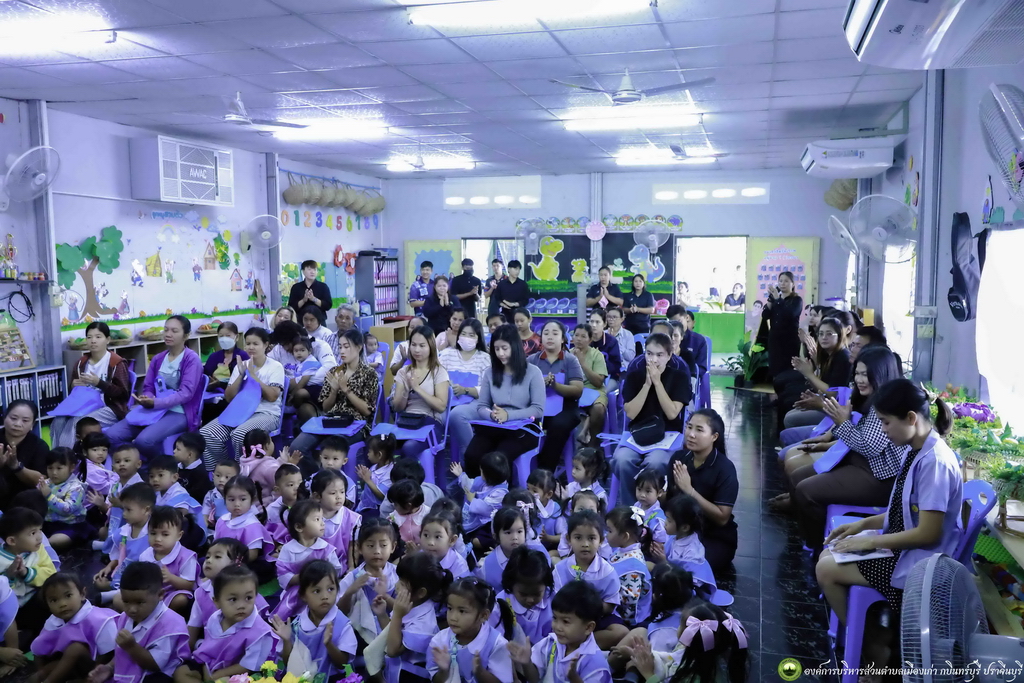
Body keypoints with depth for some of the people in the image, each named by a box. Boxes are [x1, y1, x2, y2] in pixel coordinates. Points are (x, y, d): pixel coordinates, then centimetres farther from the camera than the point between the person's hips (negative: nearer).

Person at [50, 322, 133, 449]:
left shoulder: (117, 363, -5)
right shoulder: (82, 362, 12)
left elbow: (123, 393, -11)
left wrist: (99, 383, -19)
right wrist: (74, 386, -1)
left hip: (110, 409, -6)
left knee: (77, 423, -29)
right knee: (59, 422, -21)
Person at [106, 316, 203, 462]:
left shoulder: (192, 359, -5)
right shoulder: (157, 359, 15)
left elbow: (186, 392, -14)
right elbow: (148, 387, 15)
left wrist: (155, 403, -24)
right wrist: (147, 400, -11)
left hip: (179, 413, -6)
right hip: (155, 411, 7)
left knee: (144, 440, -32)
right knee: (112, 435, -13)